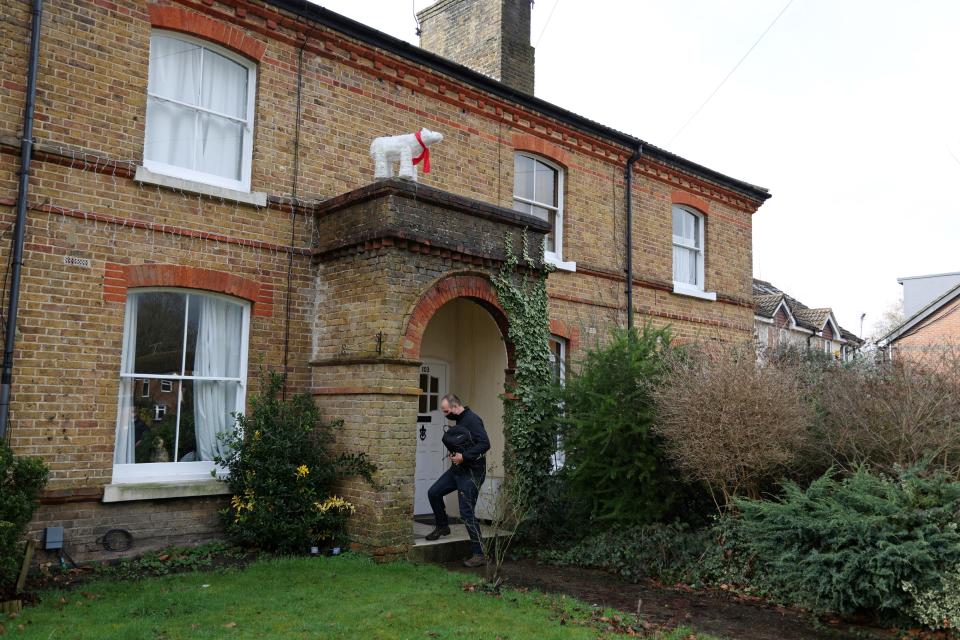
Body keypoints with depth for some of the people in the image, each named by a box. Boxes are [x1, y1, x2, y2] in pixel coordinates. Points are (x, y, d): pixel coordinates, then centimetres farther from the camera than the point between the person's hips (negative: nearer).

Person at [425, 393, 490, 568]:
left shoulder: (472, 420, -19)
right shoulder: (459, 421, 11)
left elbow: (485, 444, -27)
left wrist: (464, 456, -27)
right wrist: (454, 453, 4)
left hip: (472, 472, -10)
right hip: (457, 469, 10)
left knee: (467, 513, -8)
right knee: (434, 493, 14)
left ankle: (478, 555, 0)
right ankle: (442, 527, 35)